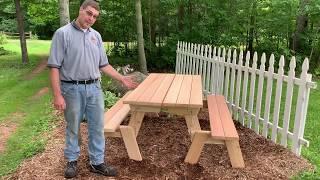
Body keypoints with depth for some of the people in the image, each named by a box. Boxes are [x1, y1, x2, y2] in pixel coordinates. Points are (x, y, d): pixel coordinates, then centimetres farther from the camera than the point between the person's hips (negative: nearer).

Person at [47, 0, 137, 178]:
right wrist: (57, 95, -15)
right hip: (72, 89, -4)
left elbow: (103, 64, 14)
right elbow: (54, 66, -10)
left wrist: (122, 78, 11)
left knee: (97, 126, 9)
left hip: (94, 88, 4)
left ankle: (97, 162, 23)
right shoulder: (63, 33, -7)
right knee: (73, 127, 12)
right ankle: (72, 160, 31)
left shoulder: (96, 35, 8)